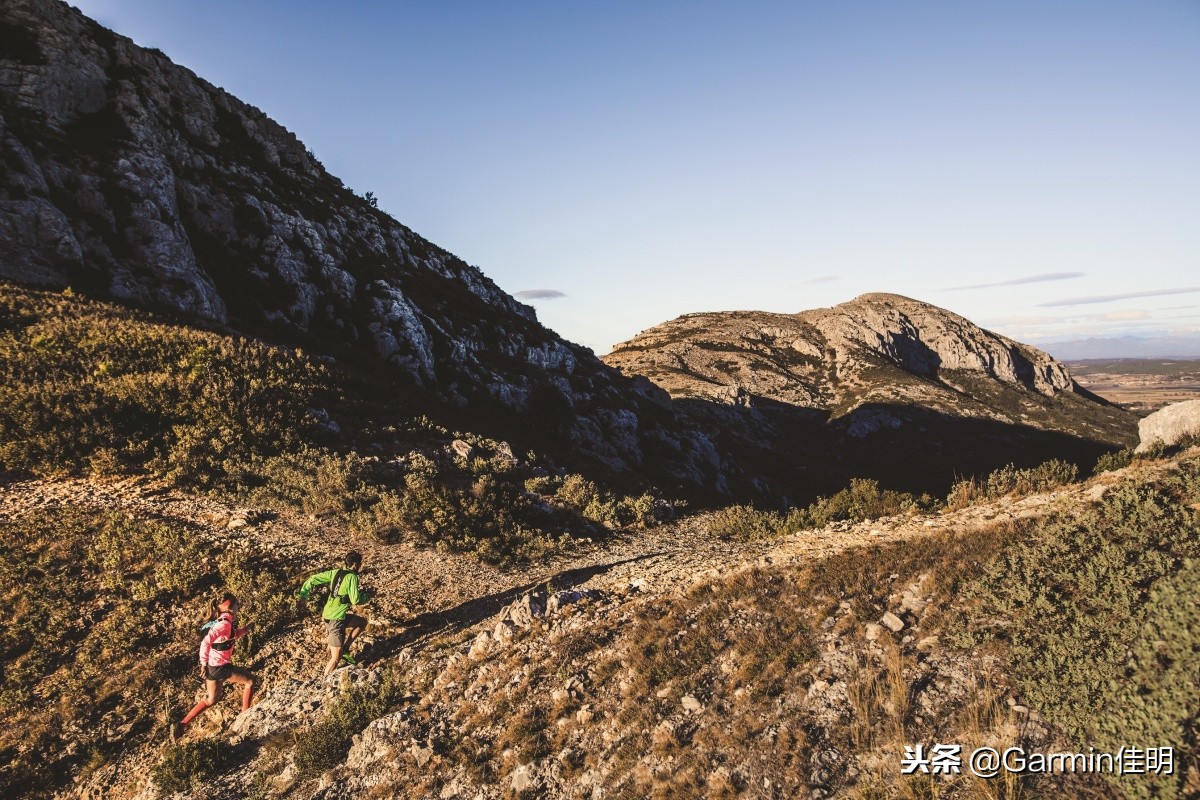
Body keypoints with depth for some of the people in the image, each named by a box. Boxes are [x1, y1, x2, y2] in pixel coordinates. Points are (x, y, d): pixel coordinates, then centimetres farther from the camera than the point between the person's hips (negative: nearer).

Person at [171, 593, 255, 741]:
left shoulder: (220, 620, 8)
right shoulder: (225, 622, -22)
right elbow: (206, 642, -28)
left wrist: (246, 629, 17)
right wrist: (203, 664, -23)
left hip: (212, 666, 9)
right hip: (221, 667, -9)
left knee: (211, 700, 24)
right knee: (250, 680, 8)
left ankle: (181, 725, 20)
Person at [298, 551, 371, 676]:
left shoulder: (335, 572, 6)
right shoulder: (352, 577, -15)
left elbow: (313, 579, 5)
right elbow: (355, 600, -19)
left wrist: (303, 594, 9)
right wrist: (367, 596, 0)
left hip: (327, 615, 8)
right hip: (336, 620, -8)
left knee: (362, 622, 23)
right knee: (336, 659, 1)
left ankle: (344, 650, 21)